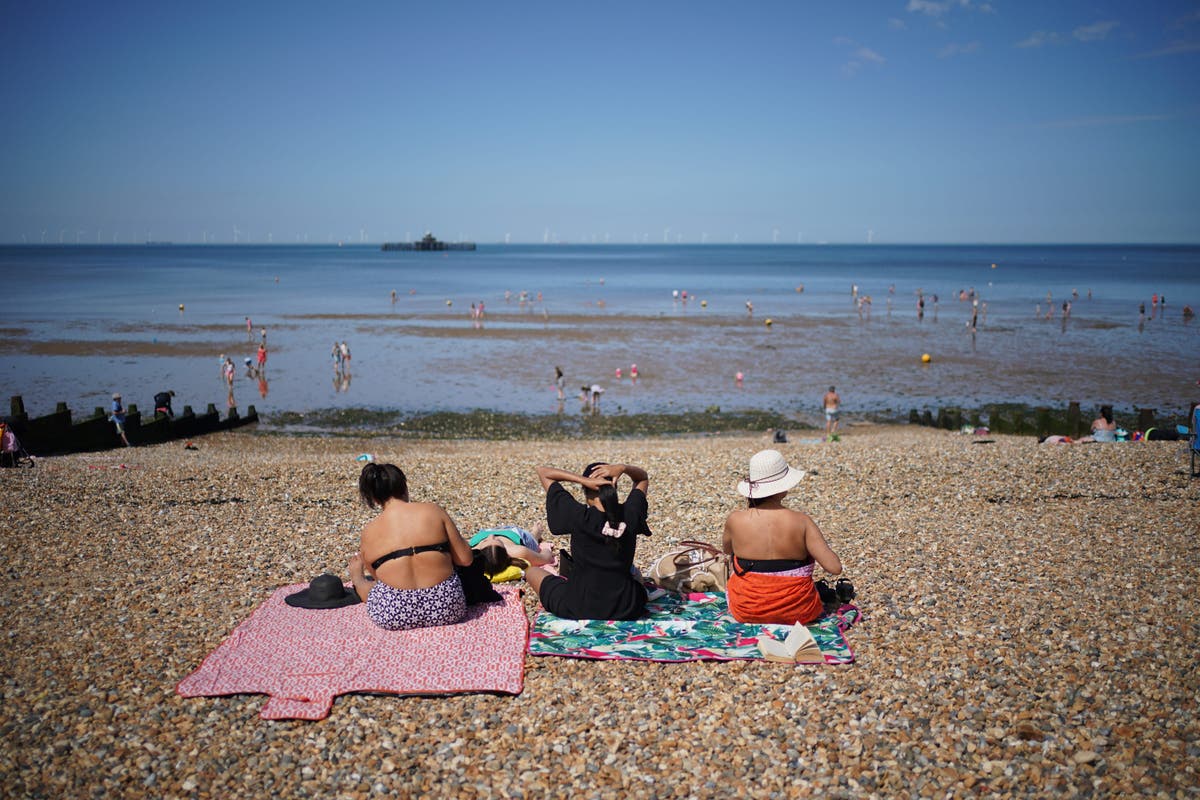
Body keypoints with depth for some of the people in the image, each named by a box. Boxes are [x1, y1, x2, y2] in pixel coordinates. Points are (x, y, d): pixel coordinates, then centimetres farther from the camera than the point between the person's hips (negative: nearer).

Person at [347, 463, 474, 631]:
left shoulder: (368, 533, -1)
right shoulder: (434, 511, -3)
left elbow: (380, 580, 11)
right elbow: (465, 559, 0)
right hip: (446, 610, -2)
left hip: (392, 617, 2)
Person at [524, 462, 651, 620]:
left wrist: (582, 480, -20)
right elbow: (643, 477, 11)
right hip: (627, 610, 4)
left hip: (578, 611, -4)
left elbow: (542, 472, -9)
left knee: (532, 571, 23)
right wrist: (623, 468, -10)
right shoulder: (630, 514, -11)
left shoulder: (578, 517, -19)